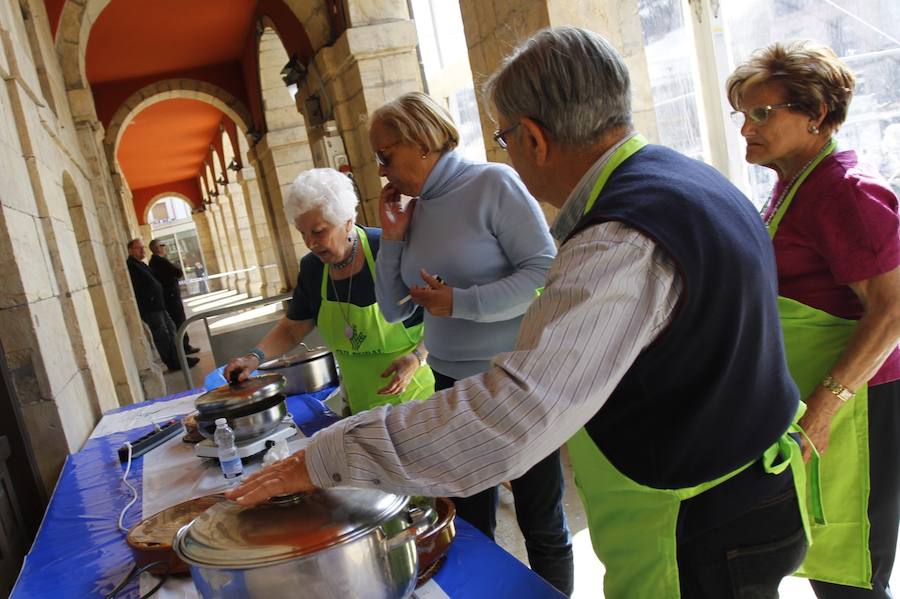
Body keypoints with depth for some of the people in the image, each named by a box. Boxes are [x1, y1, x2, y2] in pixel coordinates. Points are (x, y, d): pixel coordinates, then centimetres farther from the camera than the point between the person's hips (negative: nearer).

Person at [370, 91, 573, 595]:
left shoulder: (493, 183, -11)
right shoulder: (413, 212, 6)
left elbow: (545, 273, -18)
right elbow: (393, 311, 9)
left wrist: (460, 303, -21)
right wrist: (392, 238, -1)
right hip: (453, 383, 6)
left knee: (541, 522, 11)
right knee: (469, 524, 18)